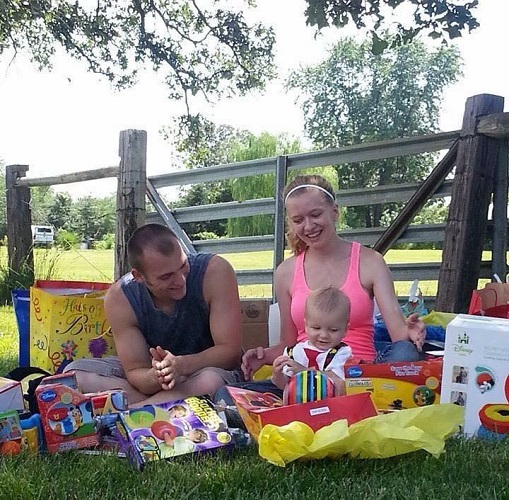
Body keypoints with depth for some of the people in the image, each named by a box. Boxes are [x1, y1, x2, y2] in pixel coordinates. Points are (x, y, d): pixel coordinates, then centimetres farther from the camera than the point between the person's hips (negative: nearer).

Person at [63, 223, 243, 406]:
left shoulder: (215, 272, -23)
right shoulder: (119, 298, -17)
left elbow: (231, 351, -23)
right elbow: (135, 371, -15)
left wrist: (181, 365, -40)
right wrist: (155, 377, -40)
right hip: (149, 370, 3)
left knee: (210, 381, -40)